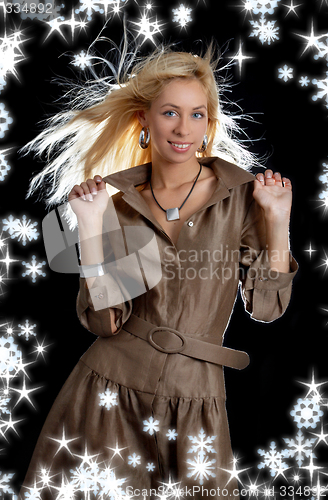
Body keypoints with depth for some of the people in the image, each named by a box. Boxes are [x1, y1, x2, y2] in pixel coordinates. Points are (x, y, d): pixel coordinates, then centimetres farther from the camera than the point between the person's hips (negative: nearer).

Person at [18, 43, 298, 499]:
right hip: (108, 393, 1)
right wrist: (91, 228, -12)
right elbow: (103, 320, -5)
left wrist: (277, 223, -10)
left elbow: (267, 307, 0)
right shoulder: (119, 203, 1)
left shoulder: (241, 194, -2)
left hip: (194, 400, 0)